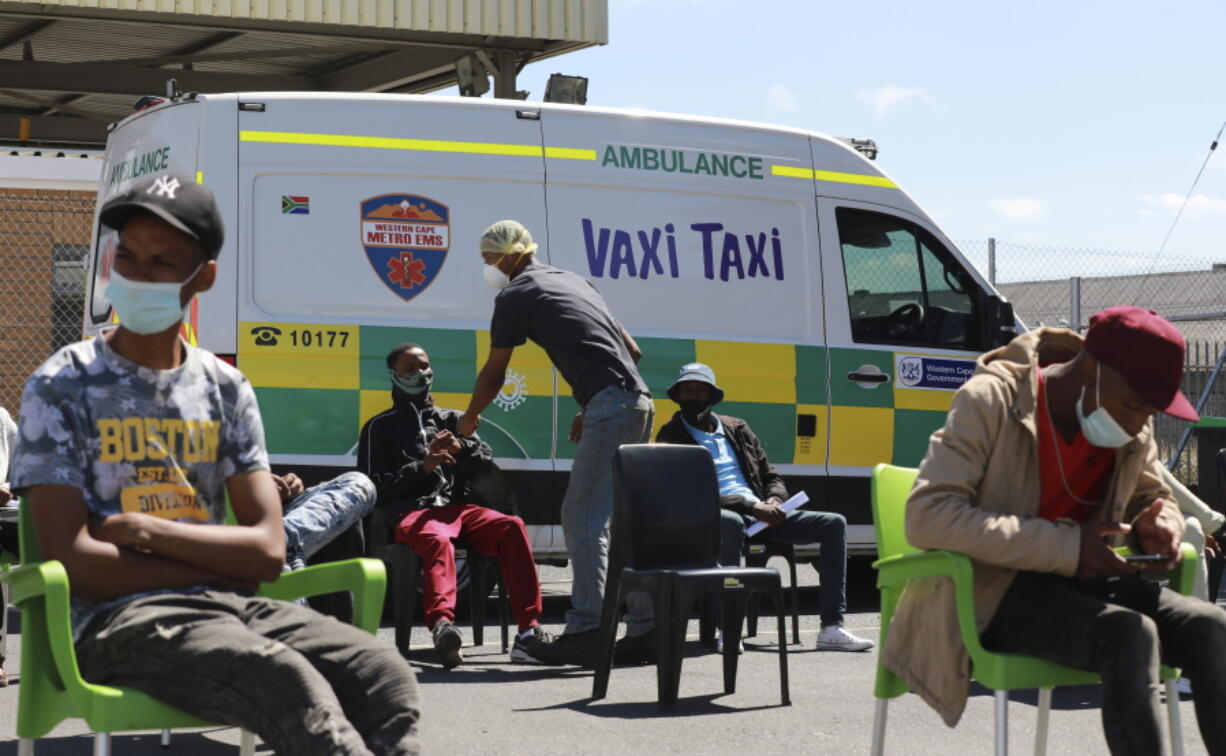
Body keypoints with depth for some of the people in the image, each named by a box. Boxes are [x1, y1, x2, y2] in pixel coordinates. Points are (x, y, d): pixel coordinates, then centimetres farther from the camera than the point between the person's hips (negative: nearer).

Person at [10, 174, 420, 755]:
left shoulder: (226, 389, 14)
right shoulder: (62, 387, 2)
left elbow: (267, 550, 5)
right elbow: (71, 562, -9)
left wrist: (143, 531, -7)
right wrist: (215, 567, -4)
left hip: (226, 604, 5)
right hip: (118, 621, -5)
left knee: (383, 673, -25)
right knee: (292, 686, -35)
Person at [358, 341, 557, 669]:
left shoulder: (450, 420, 30)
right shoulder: (380, 427, 19)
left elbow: (486, 461, 19)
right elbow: (375, 488, 8)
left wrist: (462, 447, -4)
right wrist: (422, 467, -5)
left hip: (458, 506, 3)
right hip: (412, 512, -3)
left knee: (511, 527, -29)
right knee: (438, 540, -41)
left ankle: (529, 631, -38)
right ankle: (442, 625, -68)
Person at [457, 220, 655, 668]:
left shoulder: (516, 295, 2)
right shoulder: (572, 280, 26)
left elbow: (493, 374, 9)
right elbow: (633, 349, 24)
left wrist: (469, 419, 27)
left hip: (610, 407, -9)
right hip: (639, 401, 9)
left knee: (583, 519, -9)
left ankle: (585, 630, -16)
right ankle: (644, 630, 13)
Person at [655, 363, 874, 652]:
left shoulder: (737, 429, 23)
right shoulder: (672, 437, 4)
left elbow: (772, 478, 25)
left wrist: (773, 502, -2)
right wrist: (750, 507, -20)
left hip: (761, 513, 7)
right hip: (714, 518, -6)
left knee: (834, 524, -9)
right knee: (730, 522, -43)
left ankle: (831, 628, -19)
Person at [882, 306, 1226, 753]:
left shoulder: (1135, 431, 5)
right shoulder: (992, 401, -14)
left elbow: (1153, 496, 24)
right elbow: (926, 517, -24)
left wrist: (1161, 525, -5)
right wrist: (1066, 546, -27)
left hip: (1083, 581, 6)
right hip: (993, 596, -6)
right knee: (1131, 635, -33)